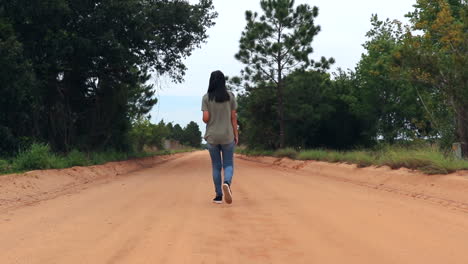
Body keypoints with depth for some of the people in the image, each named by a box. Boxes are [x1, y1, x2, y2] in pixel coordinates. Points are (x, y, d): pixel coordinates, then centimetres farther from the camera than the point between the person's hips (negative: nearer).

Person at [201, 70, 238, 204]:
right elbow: (233, 117, -1)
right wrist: (236, 134, 6)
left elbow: (205, 118, -10)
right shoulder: (230, 96, -2)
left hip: (212, 136, 0)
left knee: (216, 166, 10)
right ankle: (227, 183, -23)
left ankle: (219, 195, 10)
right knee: (228, 165, 7)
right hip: (227, 136, 0)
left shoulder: (206, 97, -4)